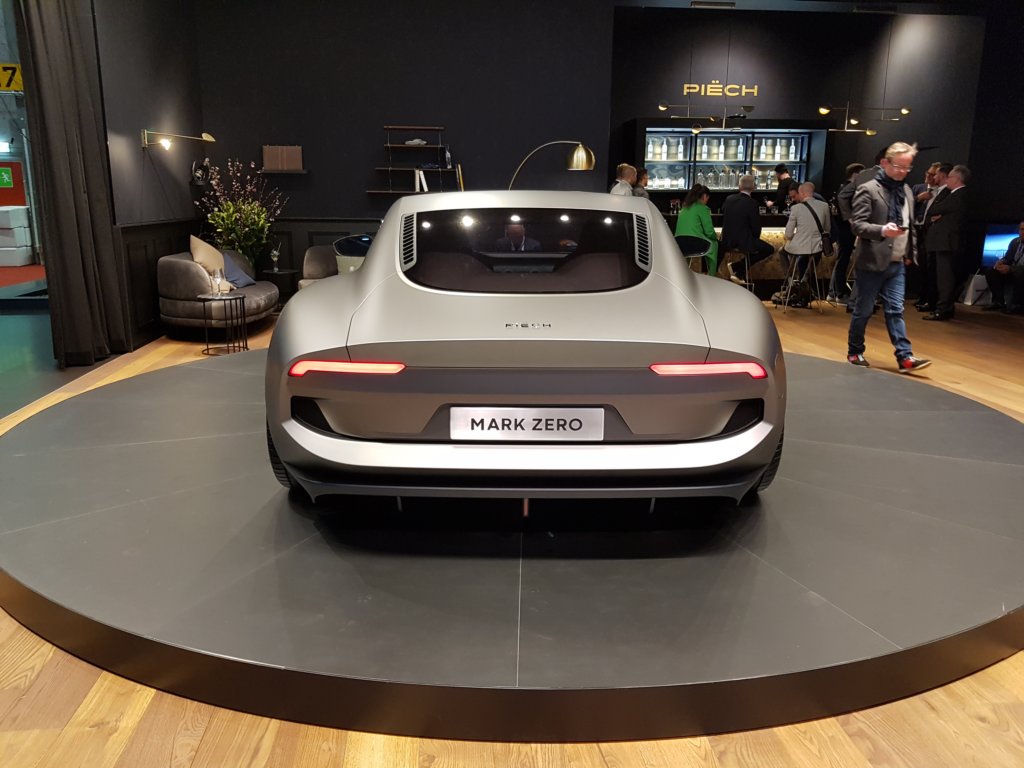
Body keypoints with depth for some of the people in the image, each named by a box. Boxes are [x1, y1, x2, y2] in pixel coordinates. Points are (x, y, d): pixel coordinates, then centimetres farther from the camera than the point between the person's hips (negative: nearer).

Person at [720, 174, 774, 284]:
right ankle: (737, 267, 1)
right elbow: (756, 227, -10)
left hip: (727, 241, 7)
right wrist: (755, 239, 10)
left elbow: (724, 219, 13)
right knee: (769, 249, 11)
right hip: (744, 241, -7)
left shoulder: (729, 199, 1)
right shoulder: (752, 203, -15)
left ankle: (740, 273, 21)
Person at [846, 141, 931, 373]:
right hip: (872, 261, -6)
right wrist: (882, 230, -30)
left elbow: (909, 224, 23)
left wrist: (909, 251, 16)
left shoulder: (906, 191, 13)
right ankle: (854, 351, 19)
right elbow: (856, 225, -16)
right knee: (863, 310, 5)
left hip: (897, 263, 6)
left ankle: (905, 357, -2)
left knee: (895, 311, 2)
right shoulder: (868, 189, -8)